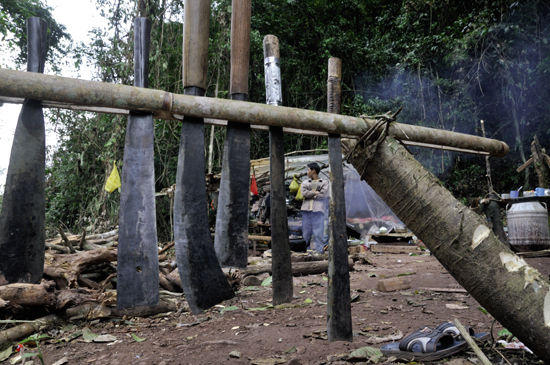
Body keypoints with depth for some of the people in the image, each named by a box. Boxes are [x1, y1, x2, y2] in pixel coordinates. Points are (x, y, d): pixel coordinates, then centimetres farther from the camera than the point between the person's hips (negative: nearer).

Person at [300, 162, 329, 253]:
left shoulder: (325, 182, 10)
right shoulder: (305, 183, 20)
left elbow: (323, 195, -6)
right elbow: (304, 193, 0)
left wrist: (310, 194, -1)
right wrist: (315, 192, -6)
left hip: (318, 210, -3)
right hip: (306, 210, 3)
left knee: (318, 232, -7)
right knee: (306, 232, 2)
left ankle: (318, 251, -6)